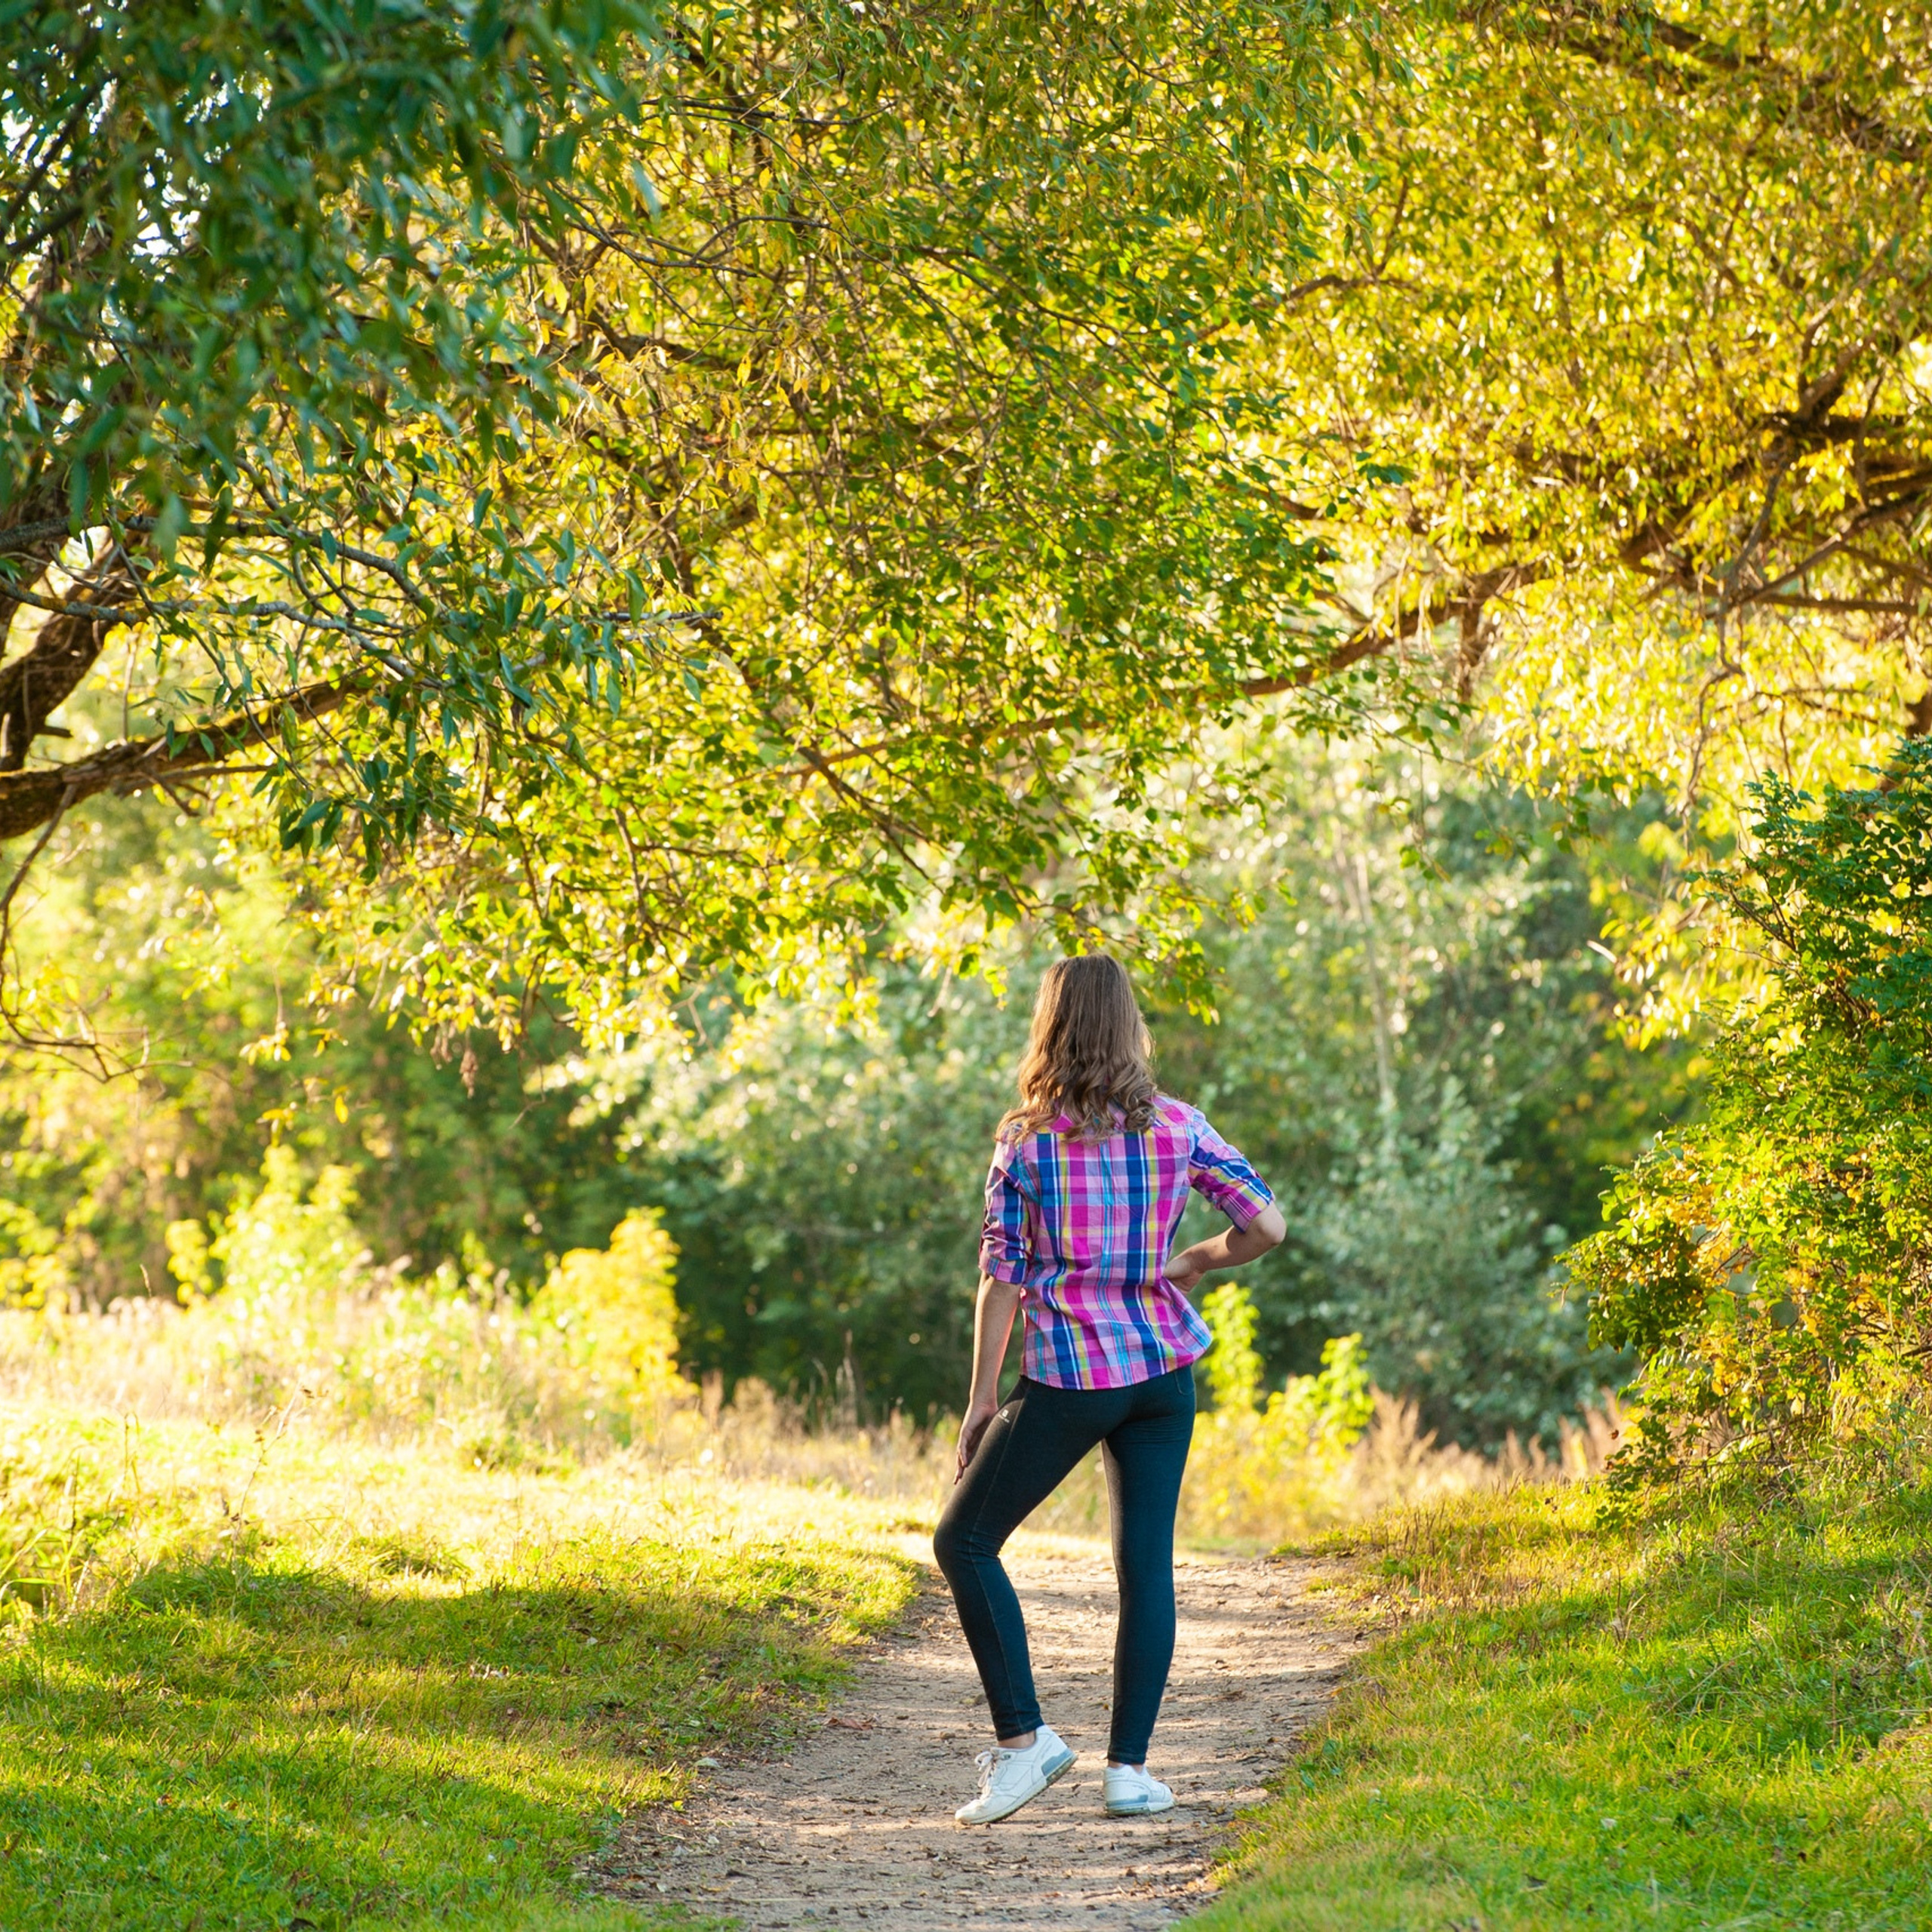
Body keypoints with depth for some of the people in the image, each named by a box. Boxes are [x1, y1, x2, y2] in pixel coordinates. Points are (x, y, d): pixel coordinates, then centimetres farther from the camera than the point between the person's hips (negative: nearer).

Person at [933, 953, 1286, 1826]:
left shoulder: (1025, 1140, -5)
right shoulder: (1177, 1128, 1)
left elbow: (1000, 1276, -5)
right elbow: (1266, 1224, -2)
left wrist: (982, 1395, 1)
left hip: (1067, 1379, -3)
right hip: (1163, 1368, 3)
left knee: (965, 1540, 9)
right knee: (1146, 1562, 7)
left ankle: (1022, 1738, 2)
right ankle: (1129, 1766, 4)